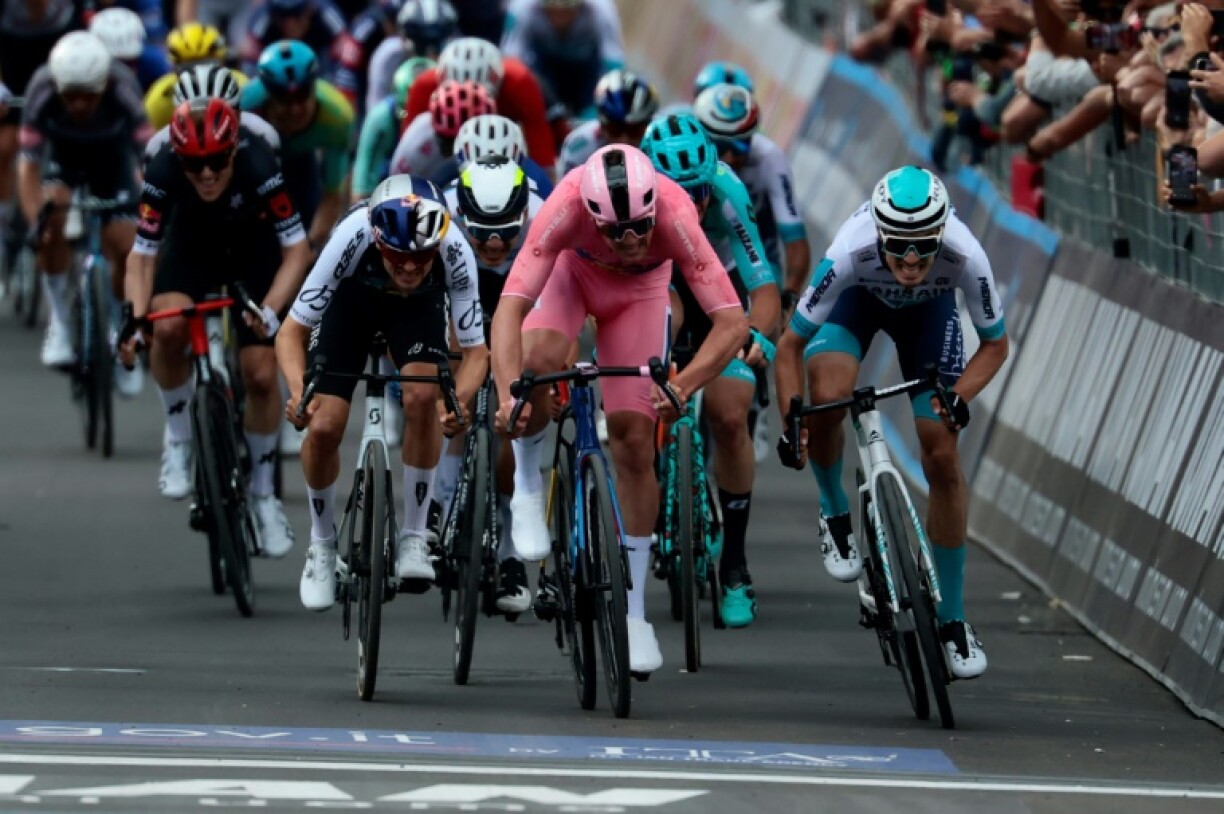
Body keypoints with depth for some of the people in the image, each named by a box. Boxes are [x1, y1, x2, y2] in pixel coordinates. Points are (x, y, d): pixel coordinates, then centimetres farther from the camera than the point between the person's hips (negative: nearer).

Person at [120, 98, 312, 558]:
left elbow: (296, 249, -26)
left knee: (261, 374, -8)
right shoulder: (162, 174, -31)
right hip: (190, 248, 0)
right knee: (169, 328, -31)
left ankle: (262, 493, 14)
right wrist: (135, 319, -37)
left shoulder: (258, 168, -34)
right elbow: (142, 255, -22)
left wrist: (270, 311, -39)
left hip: (253, 252, 0)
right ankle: (178, 437, -7)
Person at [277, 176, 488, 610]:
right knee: (323, 426, -13)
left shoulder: (454, 251, -37)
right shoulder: (352, 237, -40)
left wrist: (458, 401, -50)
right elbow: (292, 331, -34)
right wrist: (298, 391, -52)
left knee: (423, 397, -27)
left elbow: (475, 351, -29)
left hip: (419, 305, 0)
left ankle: (414, 536, -10)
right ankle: (322, 544, 14)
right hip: (351, 298, 0)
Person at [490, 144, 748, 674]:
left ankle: (635, 610, 6)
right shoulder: (567, 206, -42)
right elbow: (510, 308, -45)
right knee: (537, 363, -33)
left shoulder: (674, 215, -41)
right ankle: (528, 488, -3)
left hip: (638, 291, 1)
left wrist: (684, 384, -54)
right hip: (572, 271, -1)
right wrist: (508, 394, -59)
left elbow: (733, 322, -39)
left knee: (634, 440, -6)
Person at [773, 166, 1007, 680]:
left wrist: (958, 399, -36)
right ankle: (835, 514, 1)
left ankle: (951, 618, 5)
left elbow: (995, 344, -20)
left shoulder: (965, 257, -39)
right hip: (859, 298, -1)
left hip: (929, 311, 1)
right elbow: (790, 346, -28)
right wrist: (791, 424, -39)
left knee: (942, 456, -8)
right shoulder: (850, 253, -42)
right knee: (828, 397, -31)